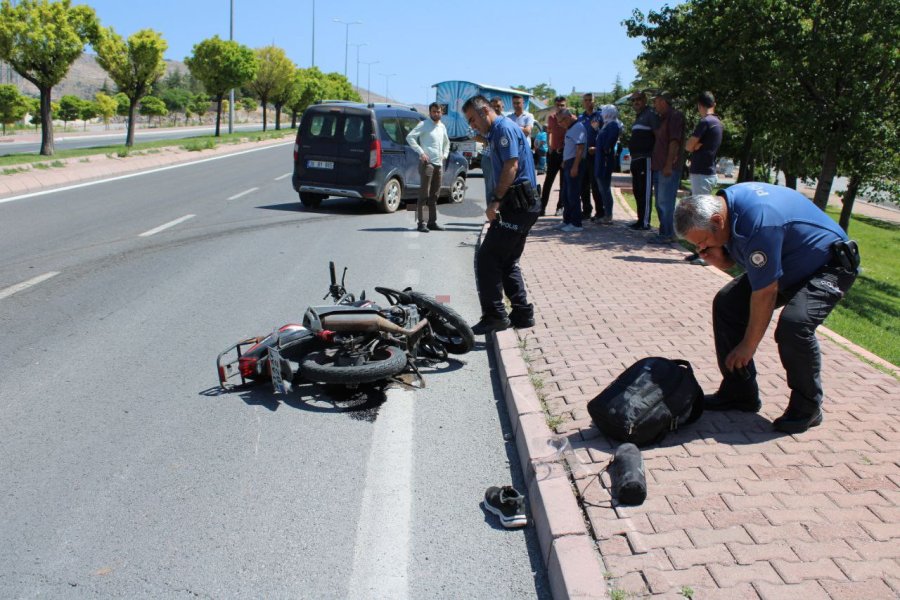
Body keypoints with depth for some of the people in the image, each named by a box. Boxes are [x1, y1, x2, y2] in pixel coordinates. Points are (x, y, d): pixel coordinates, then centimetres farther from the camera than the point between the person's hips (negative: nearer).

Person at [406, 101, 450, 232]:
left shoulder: (442, 127, 17)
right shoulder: (424, 124, -4)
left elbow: (446, 142, 34)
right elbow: (410, 137, -15)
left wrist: (445, 154, 17)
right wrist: (421, 152, -18)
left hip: (439, 164, 7)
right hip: (427, 163, -7)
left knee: (434, 195, 10)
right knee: (424, 194, -9)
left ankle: (432, 222, 15)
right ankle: (421, 223, -9)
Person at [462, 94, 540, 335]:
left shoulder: (504, 128, -10)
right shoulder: (497, 132, 21)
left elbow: (511, 166, -21)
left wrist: (495, 201, -21)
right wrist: (497, 202, 16)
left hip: (517, 206, -11)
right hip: (521, 206, 11)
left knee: (487, 259, -9)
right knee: (507, 262, 15)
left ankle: (495, 315, -6)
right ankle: (522, 314, 18)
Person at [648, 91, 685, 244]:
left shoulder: (675, 116, -9)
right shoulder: (663, 118, 20)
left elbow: (675, 141, -17)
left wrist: (669, 165, -21)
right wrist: (655, 164, 19)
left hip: (669, 168, -10)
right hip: (659, 167, 10)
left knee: (665, 202, -10)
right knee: (660, 203, 13)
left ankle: (668, 234, -7)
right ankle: (664, 232, 19)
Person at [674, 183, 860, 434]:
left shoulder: (759, 222, -36)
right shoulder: (723, 204, -9)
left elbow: (765, 293, -29)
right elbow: (732, 259, 6)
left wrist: (748, 346, -19)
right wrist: (718, 259, -19)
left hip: (828, 266, -9)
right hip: (785, 263, 9)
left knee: (793, 324, -31)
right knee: (727, 302, 0)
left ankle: (808, 407, -9)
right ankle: (739, 392, 8)